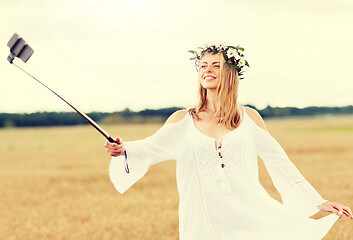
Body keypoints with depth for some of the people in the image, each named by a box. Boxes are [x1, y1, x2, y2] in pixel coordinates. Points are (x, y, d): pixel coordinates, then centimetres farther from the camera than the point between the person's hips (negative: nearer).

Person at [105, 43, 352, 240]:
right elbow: (150, 148, 0)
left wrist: (319, 202, 9)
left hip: (252, 215, 0)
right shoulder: (182, 120, 7)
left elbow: (279, 163, 10)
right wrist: (123, 150, -22)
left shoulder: (249, 117, 7)